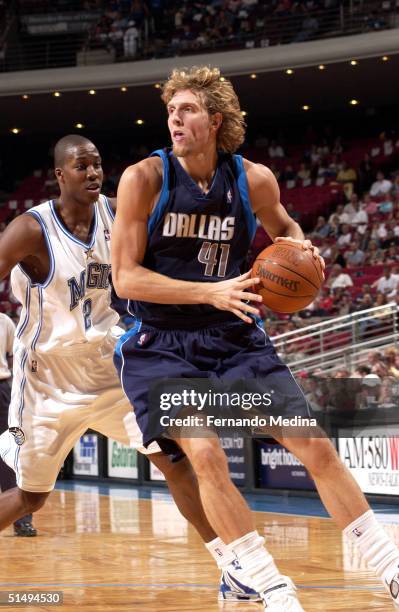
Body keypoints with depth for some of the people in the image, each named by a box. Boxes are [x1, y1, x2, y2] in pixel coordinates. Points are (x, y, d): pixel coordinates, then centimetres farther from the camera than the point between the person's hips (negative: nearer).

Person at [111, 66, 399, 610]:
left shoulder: (253, 180, -4)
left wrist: (299, 247, -6)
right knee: (205, 454, -24)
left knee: (316, 447, -1)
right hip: (161, 345, -3)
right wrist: (211, 292, -25)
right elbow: (125, 278, -15)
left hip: (235, 338, 3)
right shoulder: (145, 179, -13)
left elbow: (283, 227, 19)